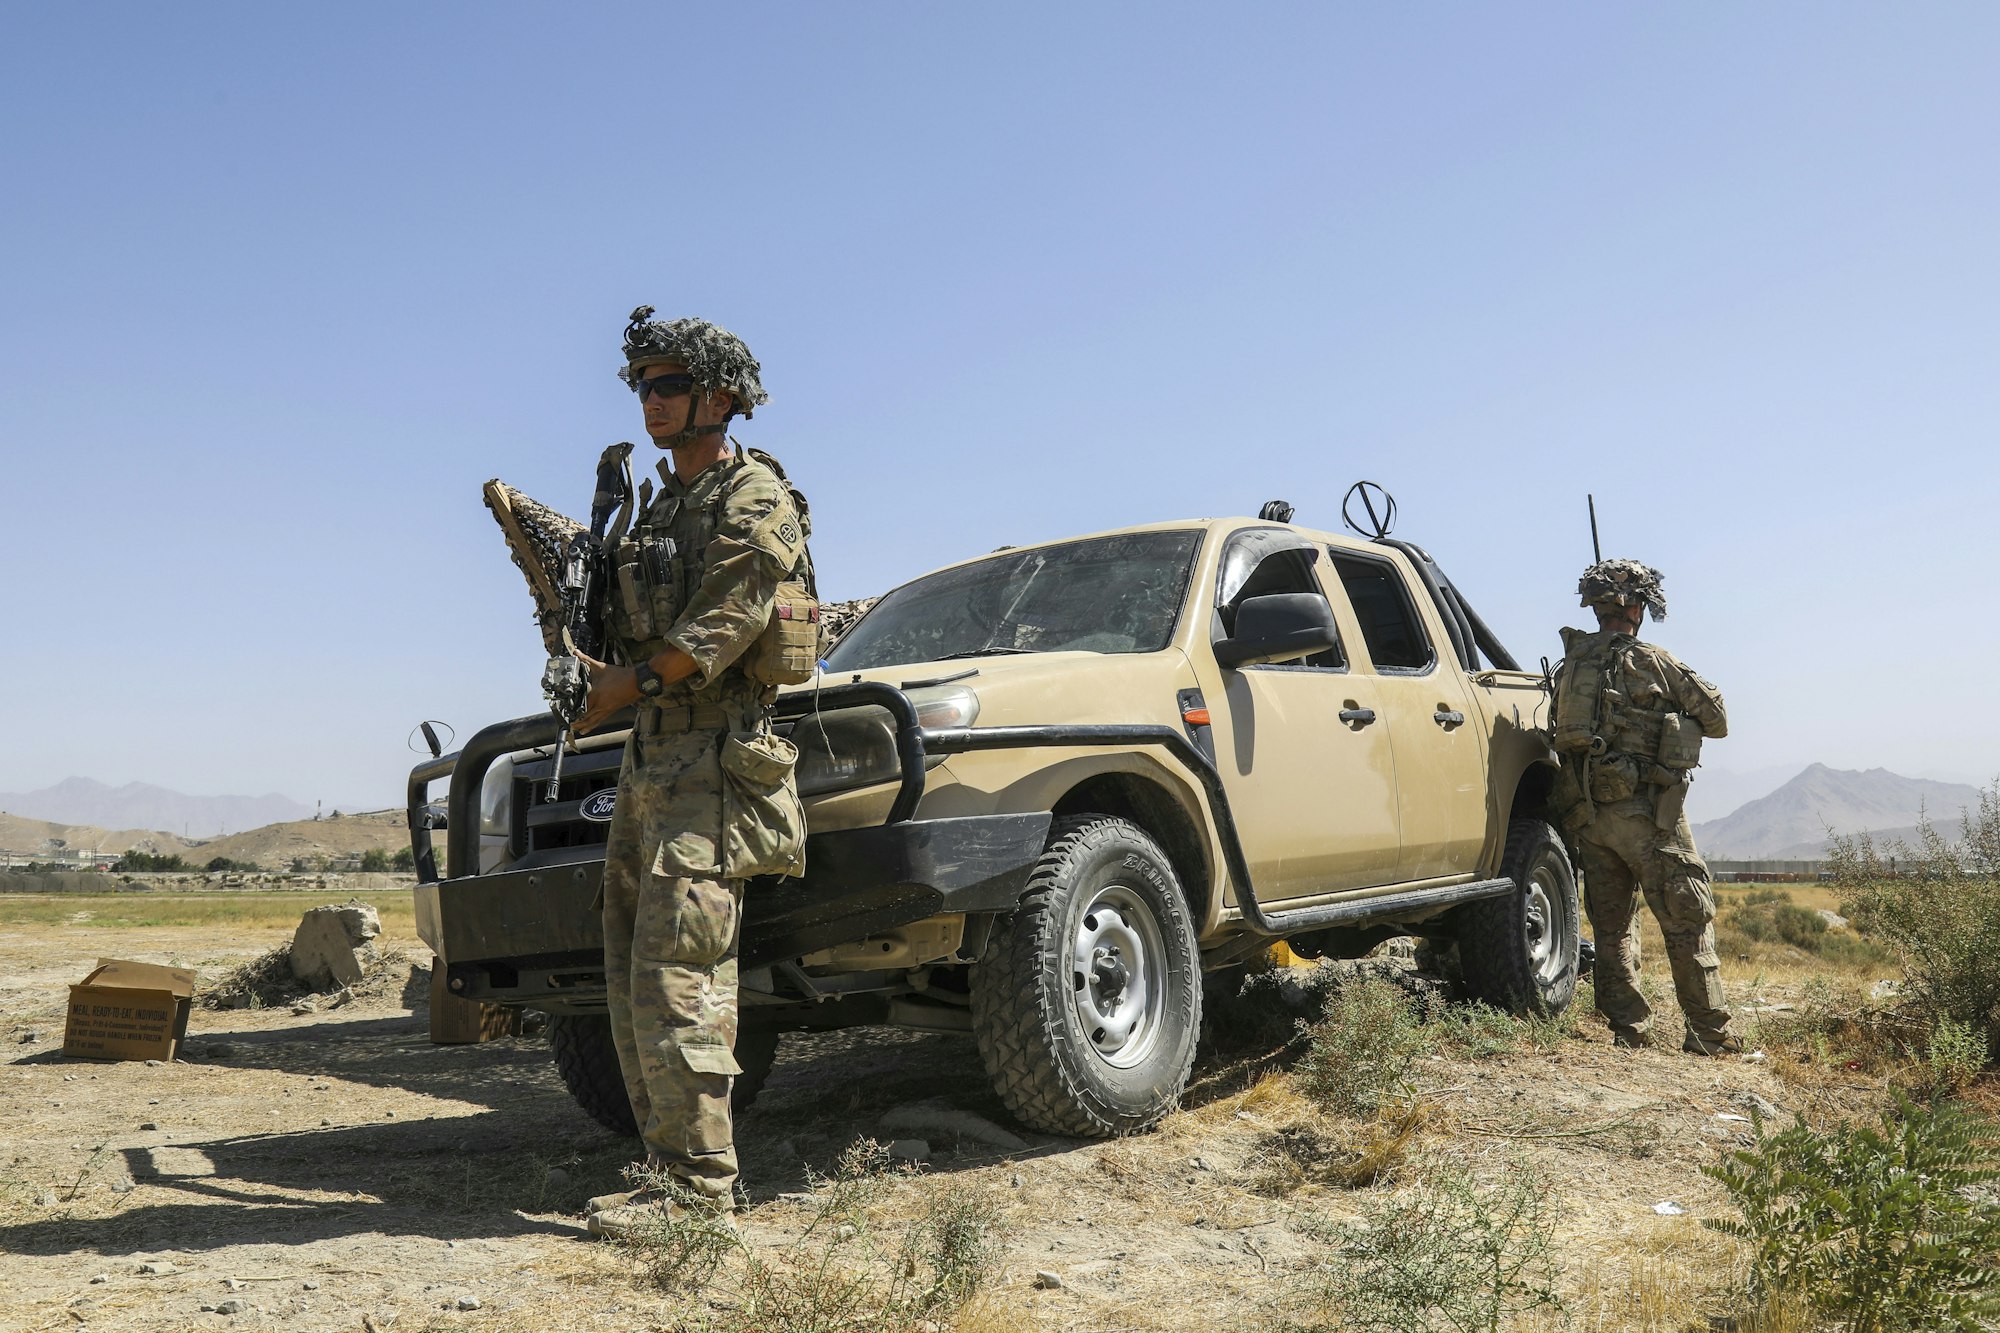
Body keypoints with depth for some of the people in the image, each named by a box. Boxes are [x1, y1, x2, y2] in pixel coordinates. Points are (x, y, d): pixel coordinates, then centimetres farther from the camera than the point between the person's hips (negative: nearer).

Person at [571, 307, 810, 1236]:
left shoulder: (754, 500, -7)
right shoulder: (656, 506, 21)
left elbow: (718, 634, -17)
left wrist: (623, 687, -8)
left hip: (714, 762, -9)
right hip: (648, 758, 9)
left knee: (675, 979, -12)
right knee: (632, 983, 9)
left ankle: (702, 1188, -3)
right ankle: (669, 1170, 18)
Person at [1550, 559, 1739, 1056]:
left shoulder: (1568, 667, 9)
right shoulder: (1652, 662, -6)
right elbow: (1717, 720, 3)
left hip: (1586, 813, 5)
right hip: (1645, 811, -5)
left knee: (1611, 925, 12)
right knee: (1689, 920, 4)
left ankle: (1628, 1029, 13)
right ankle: (1710, 1031, 7)